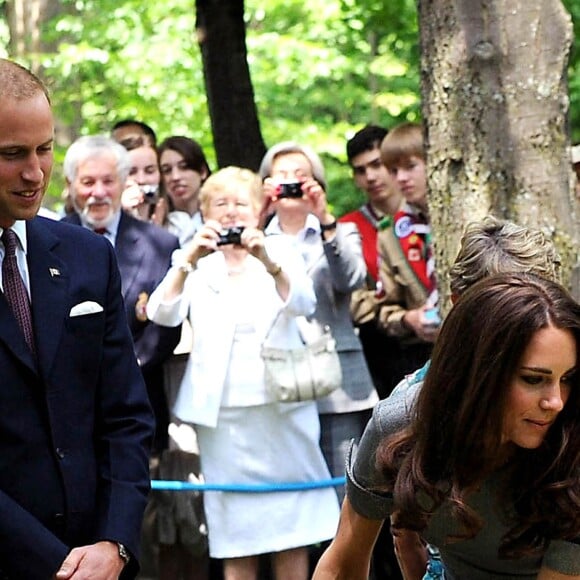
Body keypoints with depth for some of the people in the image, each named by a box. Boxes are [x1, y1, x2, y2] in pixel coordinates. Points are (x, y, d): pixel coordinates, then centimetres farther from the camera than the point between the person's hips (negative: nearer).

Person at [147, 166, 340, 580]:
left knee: (293, 534, 1)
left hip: (283, 409, 0)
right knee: (236, 542, 0)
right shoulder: (197, 266, 9)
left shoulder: (282, 253, 8)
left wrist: (267, 261, -29)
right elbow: (163, 314, -9)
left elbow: (303, 303, -11)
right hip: (223, 413, 0)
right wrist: (190, 259, -24)